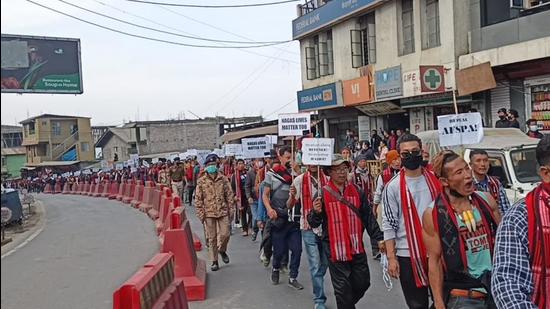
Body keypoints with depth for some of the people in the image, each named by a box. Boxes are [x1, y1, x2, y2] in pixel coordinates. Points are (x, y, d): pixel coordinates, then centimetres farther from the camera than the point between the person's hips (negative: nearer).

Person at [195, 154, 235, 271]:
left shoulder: (223, 179, 1)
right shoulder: (201, 181, -1)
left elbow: (230, 196, 4)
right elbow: (198, 199, 1)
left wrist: (231, 210, 0)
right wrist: (201, 214, -4)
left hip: (223, 212, 1)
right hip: (209, 213, 0)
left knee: (225, 234, 0)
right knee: (211, 238, 5)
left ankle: (222, 250, 32)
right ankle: (214, 261, 16)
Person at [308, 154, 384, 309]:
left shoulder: (357, 191, 4)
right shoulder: (323, 194, -7)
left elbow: (368, 217, 8)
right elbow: (314, 223, -4)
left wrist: (379, 237, 2)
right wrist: (316, 213, -25)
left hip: (357, 249, 4)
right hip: (335, 250, -4)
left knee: (363, 283, 14)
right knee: (343, 289, 3)